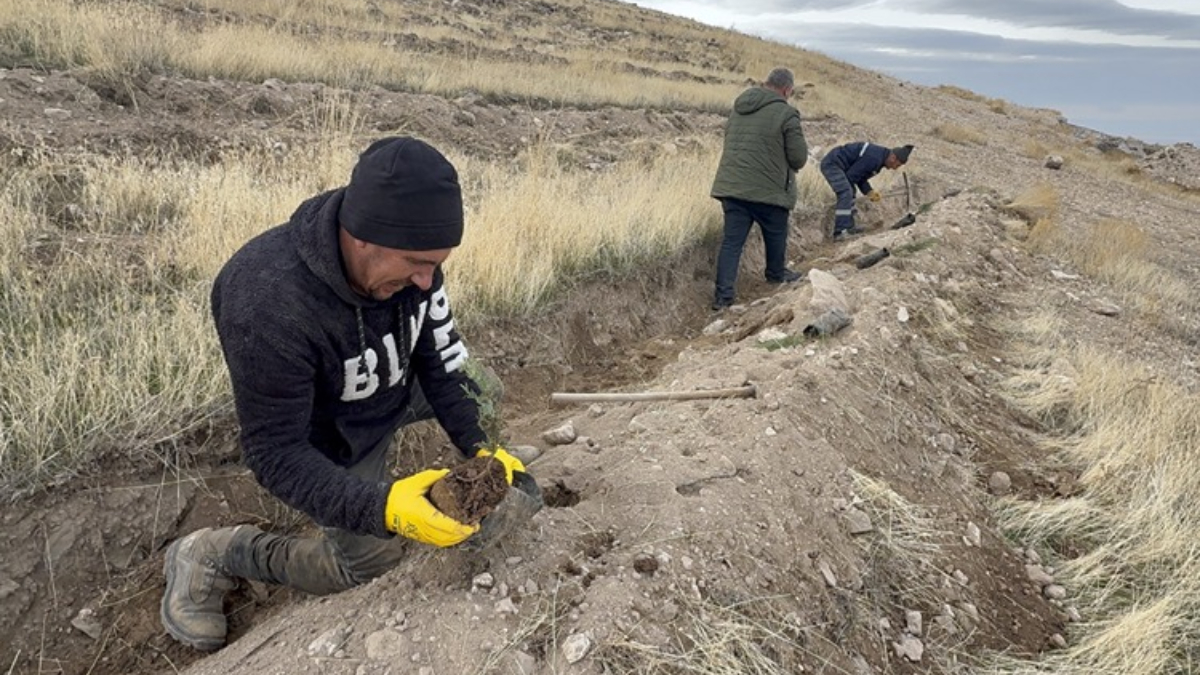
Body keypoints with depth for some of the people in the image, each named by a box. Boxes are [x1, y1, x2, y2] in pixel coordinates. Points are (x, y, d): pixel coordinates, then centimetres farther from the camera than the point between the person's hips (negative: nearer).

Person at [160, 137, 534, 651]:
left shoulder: (408, 257, -24)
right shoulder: (268, 306, -42)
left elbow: (437, 356, -11)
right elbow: (276, 454, -33)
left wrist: (476, 445, -19)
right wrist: (380, 507, -46)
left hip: (394, 390, 6)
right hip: (331, 440, -5)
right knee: (370, 562, 1)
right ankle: (212, 554, 14)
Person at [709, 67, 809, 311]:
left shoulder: (739, 107, 10)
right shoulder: (786, 113, -10)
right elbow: (799, 157, -8)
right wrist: (785, 165, 13)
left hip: (730, 186, 5)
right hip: (768, 189, -5)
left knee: (731, 240, 5)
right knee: (775, 235, 19)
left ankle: (723, 295, 1)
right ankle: (777, 274, 40)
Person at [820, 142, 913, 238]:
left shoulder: (879, 156, 12)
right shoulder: (874, 158, -21)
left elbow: (860, 177, 15)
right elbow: (851, 176, -18)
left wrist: (869, 191, 0)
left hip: (832, 163, 11)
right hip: (832, 164, -11)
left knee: (849, 194, 14)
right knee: (846, 194, -18)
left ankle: (848, 226, 19)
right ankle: (841, 232, -22)